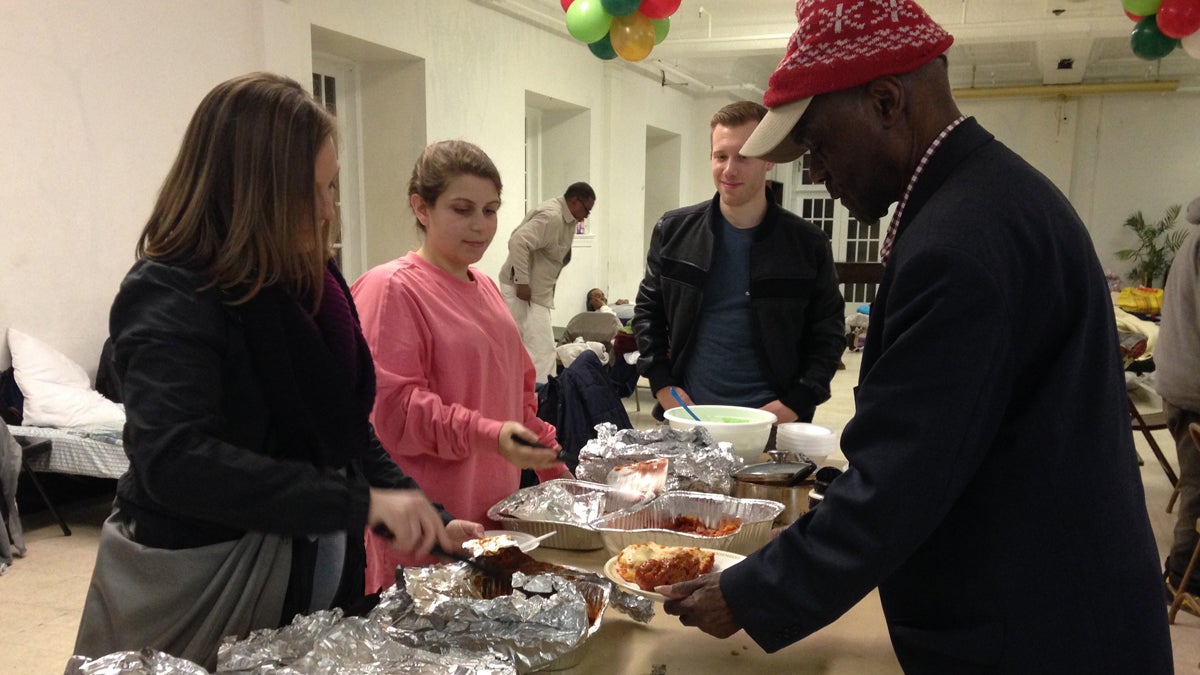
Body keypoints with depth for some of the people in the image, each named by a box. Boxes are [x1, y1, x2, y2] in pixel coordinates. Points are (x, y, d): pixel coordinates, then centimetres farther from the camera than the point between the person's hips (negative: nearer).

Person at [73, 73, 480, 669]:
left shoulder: (308, 282, 3)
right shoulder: (171, 301, -19)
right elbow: (176, 463, -33)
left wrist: (427, 521, -1)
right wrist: (362, 503, -34)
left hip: (312, 580, 7)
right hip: (201, 592, -6)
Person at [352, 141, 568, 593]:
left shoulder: (485, 288, 15)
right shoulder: (391, 288, -9)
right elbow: (389, 405, -18)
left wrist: (554, 469, 19)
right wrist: (485, 434, -26)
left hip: (496, 513, 7)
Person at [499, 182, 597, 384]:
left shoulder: (566, 218, 10)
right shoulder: (551, 216, -21)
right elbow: (518, 242, -30)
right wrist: (522, 282, -27)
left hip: (537, 289, 10)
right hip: (524, 289, -10)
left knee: (531, 348, 16)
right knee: (541, 349, -13)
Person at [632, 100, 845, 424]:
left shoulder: (807, 244, -3)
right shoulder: (673, 231, 1)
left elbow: (828, 333, 2)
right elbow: (648, 310, 8)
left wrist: (796, 402, -9)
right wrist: (661, 384, -2)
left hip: (771, 422, -1)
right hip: (688, 415, 1)